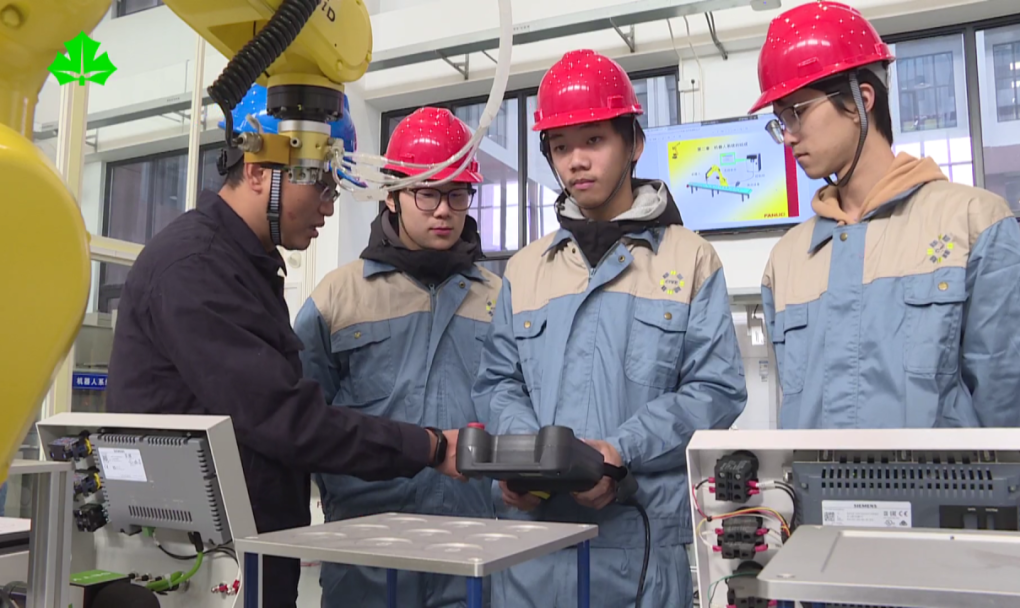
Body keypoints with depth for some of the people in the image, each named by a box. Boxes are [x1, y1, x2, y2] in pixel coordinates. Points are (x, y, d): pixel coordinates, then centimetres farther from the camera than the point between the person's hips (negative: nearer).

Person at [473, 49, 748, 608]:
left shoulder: (691, 259, 1)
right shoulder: (523, 270, 11)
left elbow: (716, 389, -5)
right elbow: (500, 383, 9)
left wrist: (620, 449, -17)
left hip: (647, 531, -2)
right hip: (533, 528, 3)